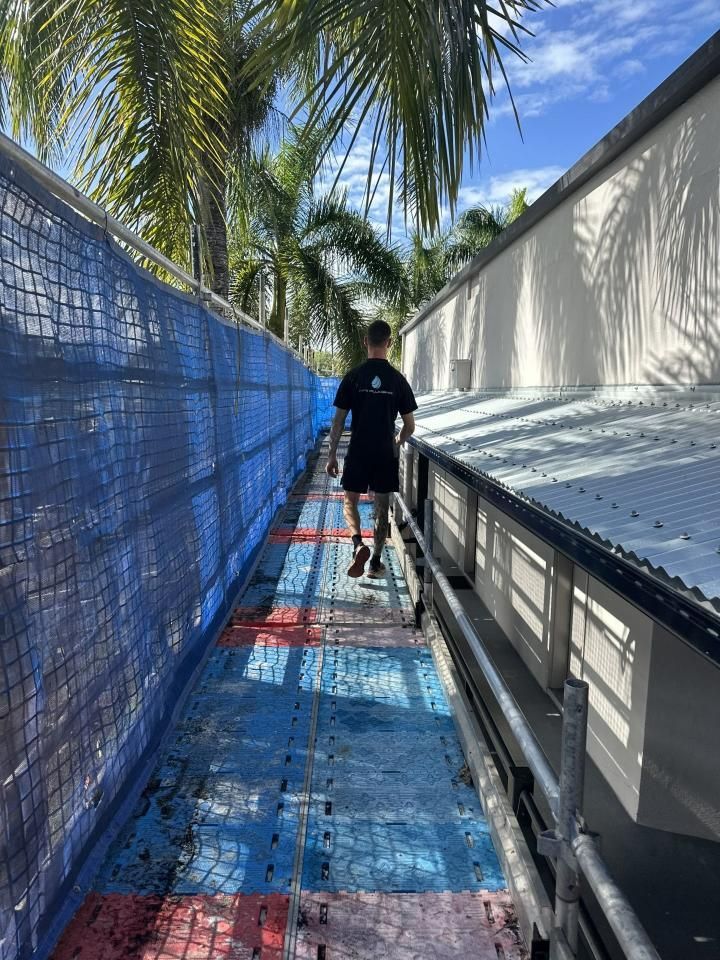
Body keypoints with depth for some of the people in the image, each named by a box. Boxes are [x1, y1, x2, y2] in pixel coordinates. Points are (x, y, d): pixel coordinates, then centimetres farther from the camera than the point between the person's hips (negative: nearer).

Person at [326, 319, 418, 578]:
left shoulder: (353, 377, -5)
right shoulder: (398, 380, -2)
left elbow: (338, 421, -5)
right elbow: (410, 426, 2)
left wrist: (332, 455, 4)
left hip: (358, 453, -1)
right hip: (385, 454, 1)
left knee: (350, 502, 12)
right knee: (382, 508, 11)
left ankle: (358, 544, -14)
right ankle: (376, 562, 18)